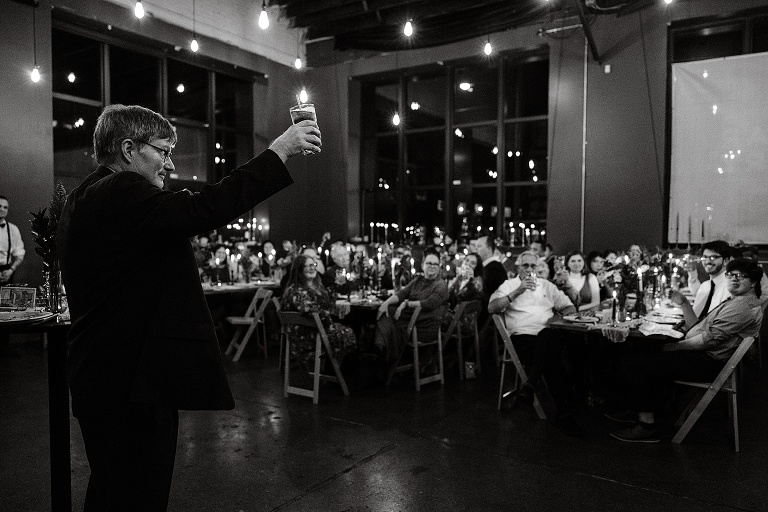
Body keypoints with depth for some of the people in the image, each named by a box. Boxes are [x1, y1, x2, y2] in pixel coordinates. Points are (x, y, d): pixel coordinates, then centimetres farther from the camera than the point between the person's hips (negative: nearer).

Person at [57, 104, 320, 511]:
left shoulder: (86, 197, 17)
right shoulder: (121, 192, -17)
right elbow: (204, 210, -29)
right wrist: (279, 151, -24)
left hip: (105, 379, 11)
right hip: (130, 384, -11)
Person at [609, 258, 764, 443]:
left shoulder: (745, 306, -15)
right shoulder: (734, 302, 19)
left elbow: (709, 339, -22)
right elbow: (696, 329, 17)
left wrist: (674, 347, -14)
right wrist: (684, 304, 7)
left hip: (708, 363, -11)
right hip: (703, 357, 11)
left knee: (634, 364, -15)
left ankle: (647, 425, -9)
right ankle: (640, 411, 23)